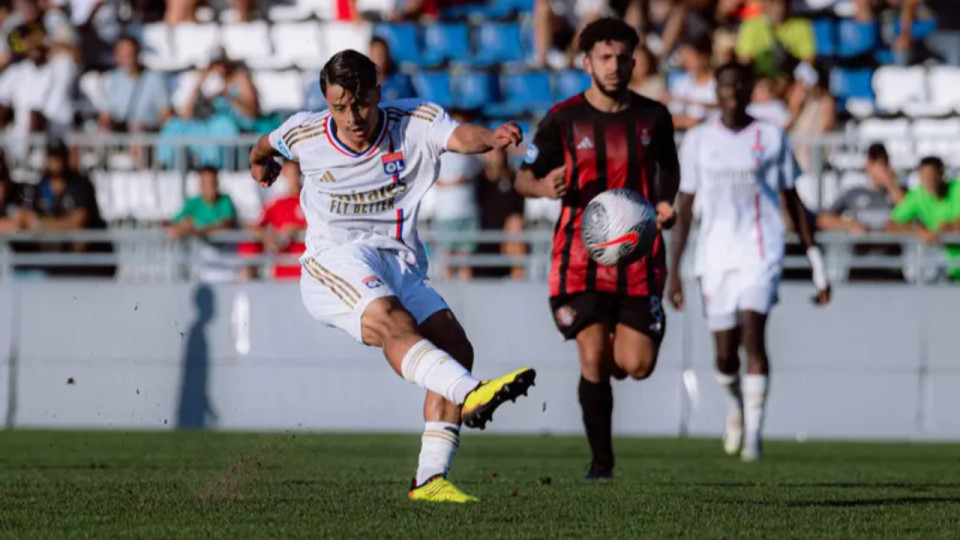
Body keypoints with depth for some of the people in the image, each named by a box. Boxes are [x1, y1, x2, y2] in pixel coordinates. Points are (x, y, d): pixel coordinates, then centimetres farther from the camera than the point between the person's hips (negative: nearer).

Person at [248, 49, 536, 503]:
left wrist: (490, 139, -43)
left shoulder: (415, 122, 0)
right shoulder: (304, 135, 5)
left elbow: (459, 136, -21)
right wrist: (260, 161, 52)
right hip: (334, 262, -4)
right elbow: (267, 144, 29)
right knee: (393, 323, -33)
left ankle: (431, 478, -13)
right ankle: (470, 396, -61)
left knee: (454, 347, -16)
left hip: (402, 268, 4)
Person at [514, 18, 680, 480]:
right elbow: (523, 177, 3)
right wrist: (542, 186, -21)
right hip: (581, 255, -2)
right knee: (593, 359, -10)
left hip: (638, 253, 2)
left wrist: (665, 203, -2)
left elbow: (668, 169, 19)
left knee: (637, 366, -5)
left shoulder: (653, 116, 4)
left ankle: (613, 354, 33)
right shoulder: (564, 118, -2)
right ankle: (601, 460, 5)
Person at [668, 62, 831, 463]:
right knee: (725, 355, 3)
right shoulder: (698, 141, 9)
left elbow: (794, 203, 10)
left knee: (752, 332, -21)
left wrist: (818, 266, 7)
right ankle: (736, 405, 37)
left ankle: (753, 435, -20)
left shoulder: (772, 139, 6)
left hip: (761, 253, -2)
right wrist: (673, 271, 5)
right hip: (715, 257, 2)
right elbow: (683, 208, 10)